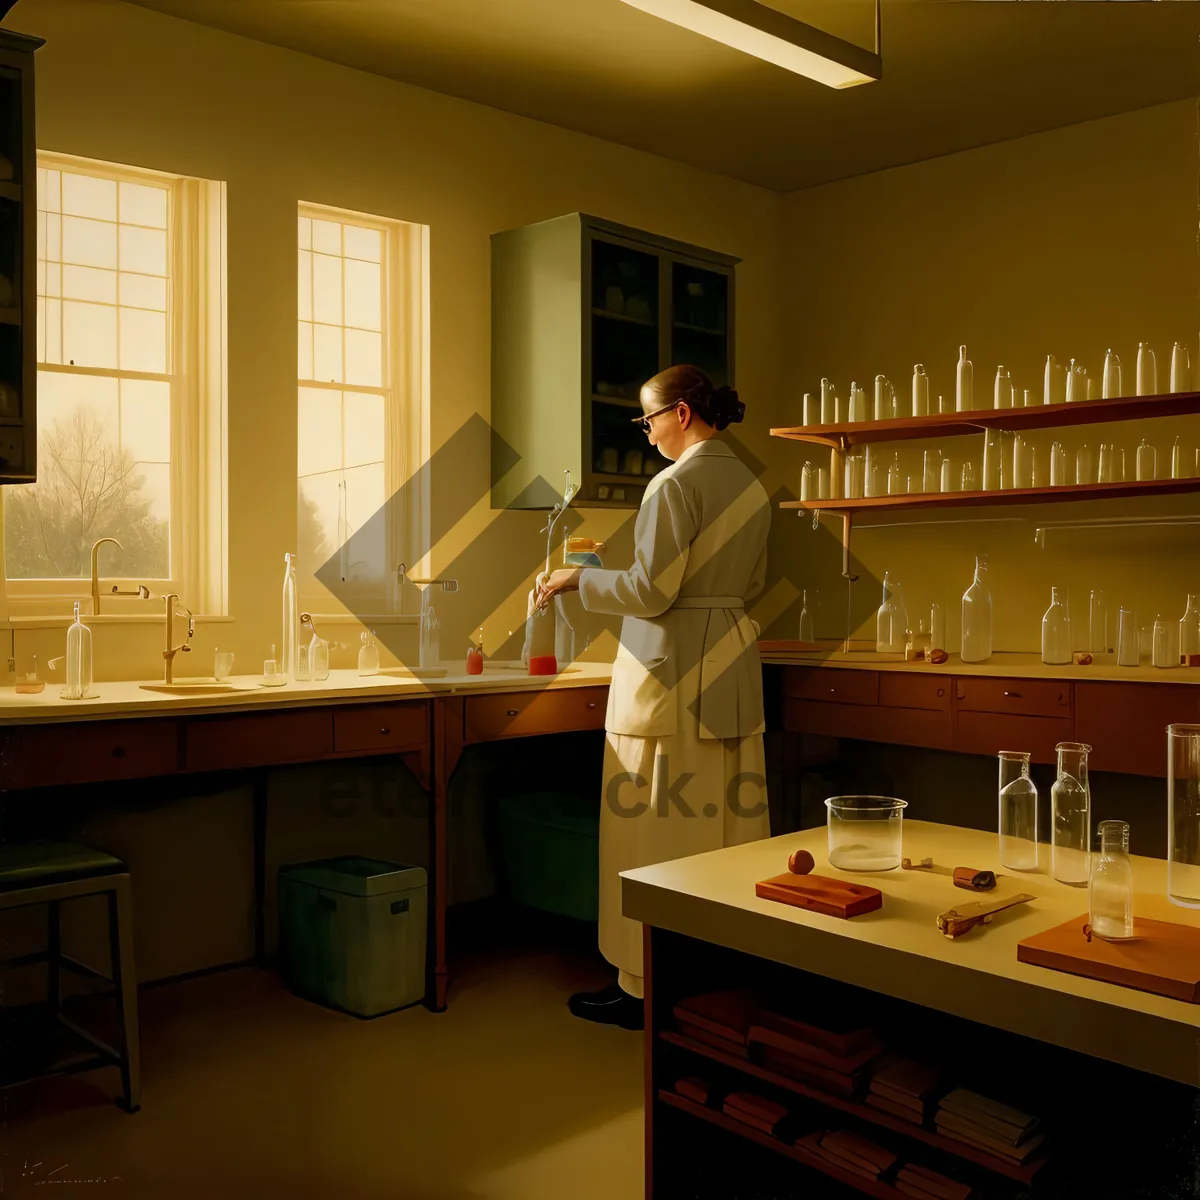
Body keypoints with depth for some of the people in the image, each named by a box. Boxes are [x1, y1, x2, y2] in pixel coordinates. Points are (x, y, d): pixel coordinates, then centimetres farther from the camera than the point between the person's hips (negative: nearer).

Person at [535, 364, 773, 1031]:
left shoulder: (675, 484, -13)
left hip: (670, 669, -8)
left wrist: (580, 580, -3)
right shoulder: (752, 486, 11)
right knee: (727, 825, 13)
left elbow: (651, 592, -17)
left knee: (654, 831, 0)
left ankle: (644, 989, 9)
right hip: (733, 668, 8)